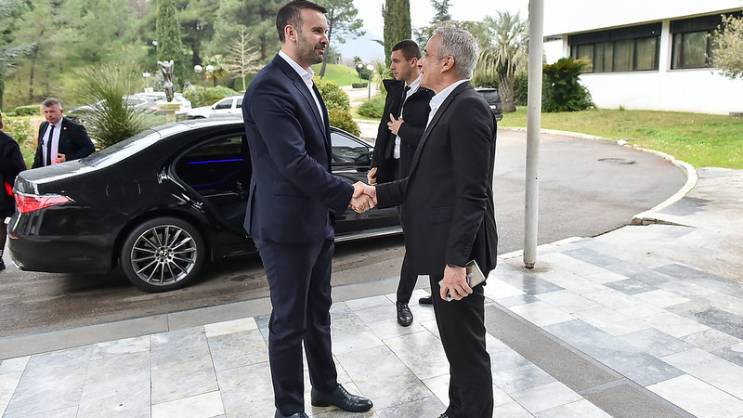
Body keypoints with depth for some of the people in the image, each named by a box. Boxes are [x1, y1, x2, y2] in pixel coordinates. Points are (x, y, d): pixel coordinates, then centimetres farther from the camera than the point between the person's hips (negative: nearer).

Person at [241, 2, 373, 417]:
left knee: (318, 314, 20)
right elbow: (294, 162, -25)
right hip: (287, 225, -9)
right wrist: (346, 194, -16)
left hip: (316, 221, 9)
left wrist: (337, 198, 6)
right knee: (290, 322, 6)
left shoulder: (306, 83, 13)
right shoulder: (269, 87, -19)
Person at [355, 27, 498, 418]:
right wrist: (380, 193, 5)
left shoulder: (468, 107, -17)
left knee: (467, 344, 5)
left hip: (457, 252, -10)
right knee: (455, 339, 21)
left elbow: (472, 194, -22)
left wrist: (456, 261, -24)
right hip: (443, 247, 10)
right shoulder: (448, 106, 14)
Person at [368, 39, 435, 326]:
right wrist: (376, 164, 10)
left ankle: (403, 301, 14)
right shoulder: (395, 90, 10)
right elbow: (385, 127, 14)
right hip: (397, 170, 8)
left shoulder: (432, 94, -14)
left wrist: (402, 129, -13)